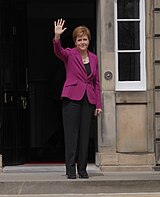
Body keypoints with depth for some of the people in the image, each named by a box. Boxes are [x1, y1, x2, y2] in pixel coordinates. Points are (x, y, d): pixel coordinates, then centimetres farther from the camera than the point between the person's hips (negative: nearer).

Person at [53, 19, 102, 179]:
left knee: (85, 134, 6)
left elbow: (96, 83, 15)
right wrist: (57, 37, -42)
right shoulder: (70, 54, 1)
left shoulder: (93, 58, 13)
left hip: (88, 100, 4)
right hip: (72, 98, -4)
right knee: (71, 134, -3)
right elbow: (58, 51, -22)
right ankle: (70, 169, 1)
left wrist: (98, 104, 10)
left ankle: (82, 169, 12)